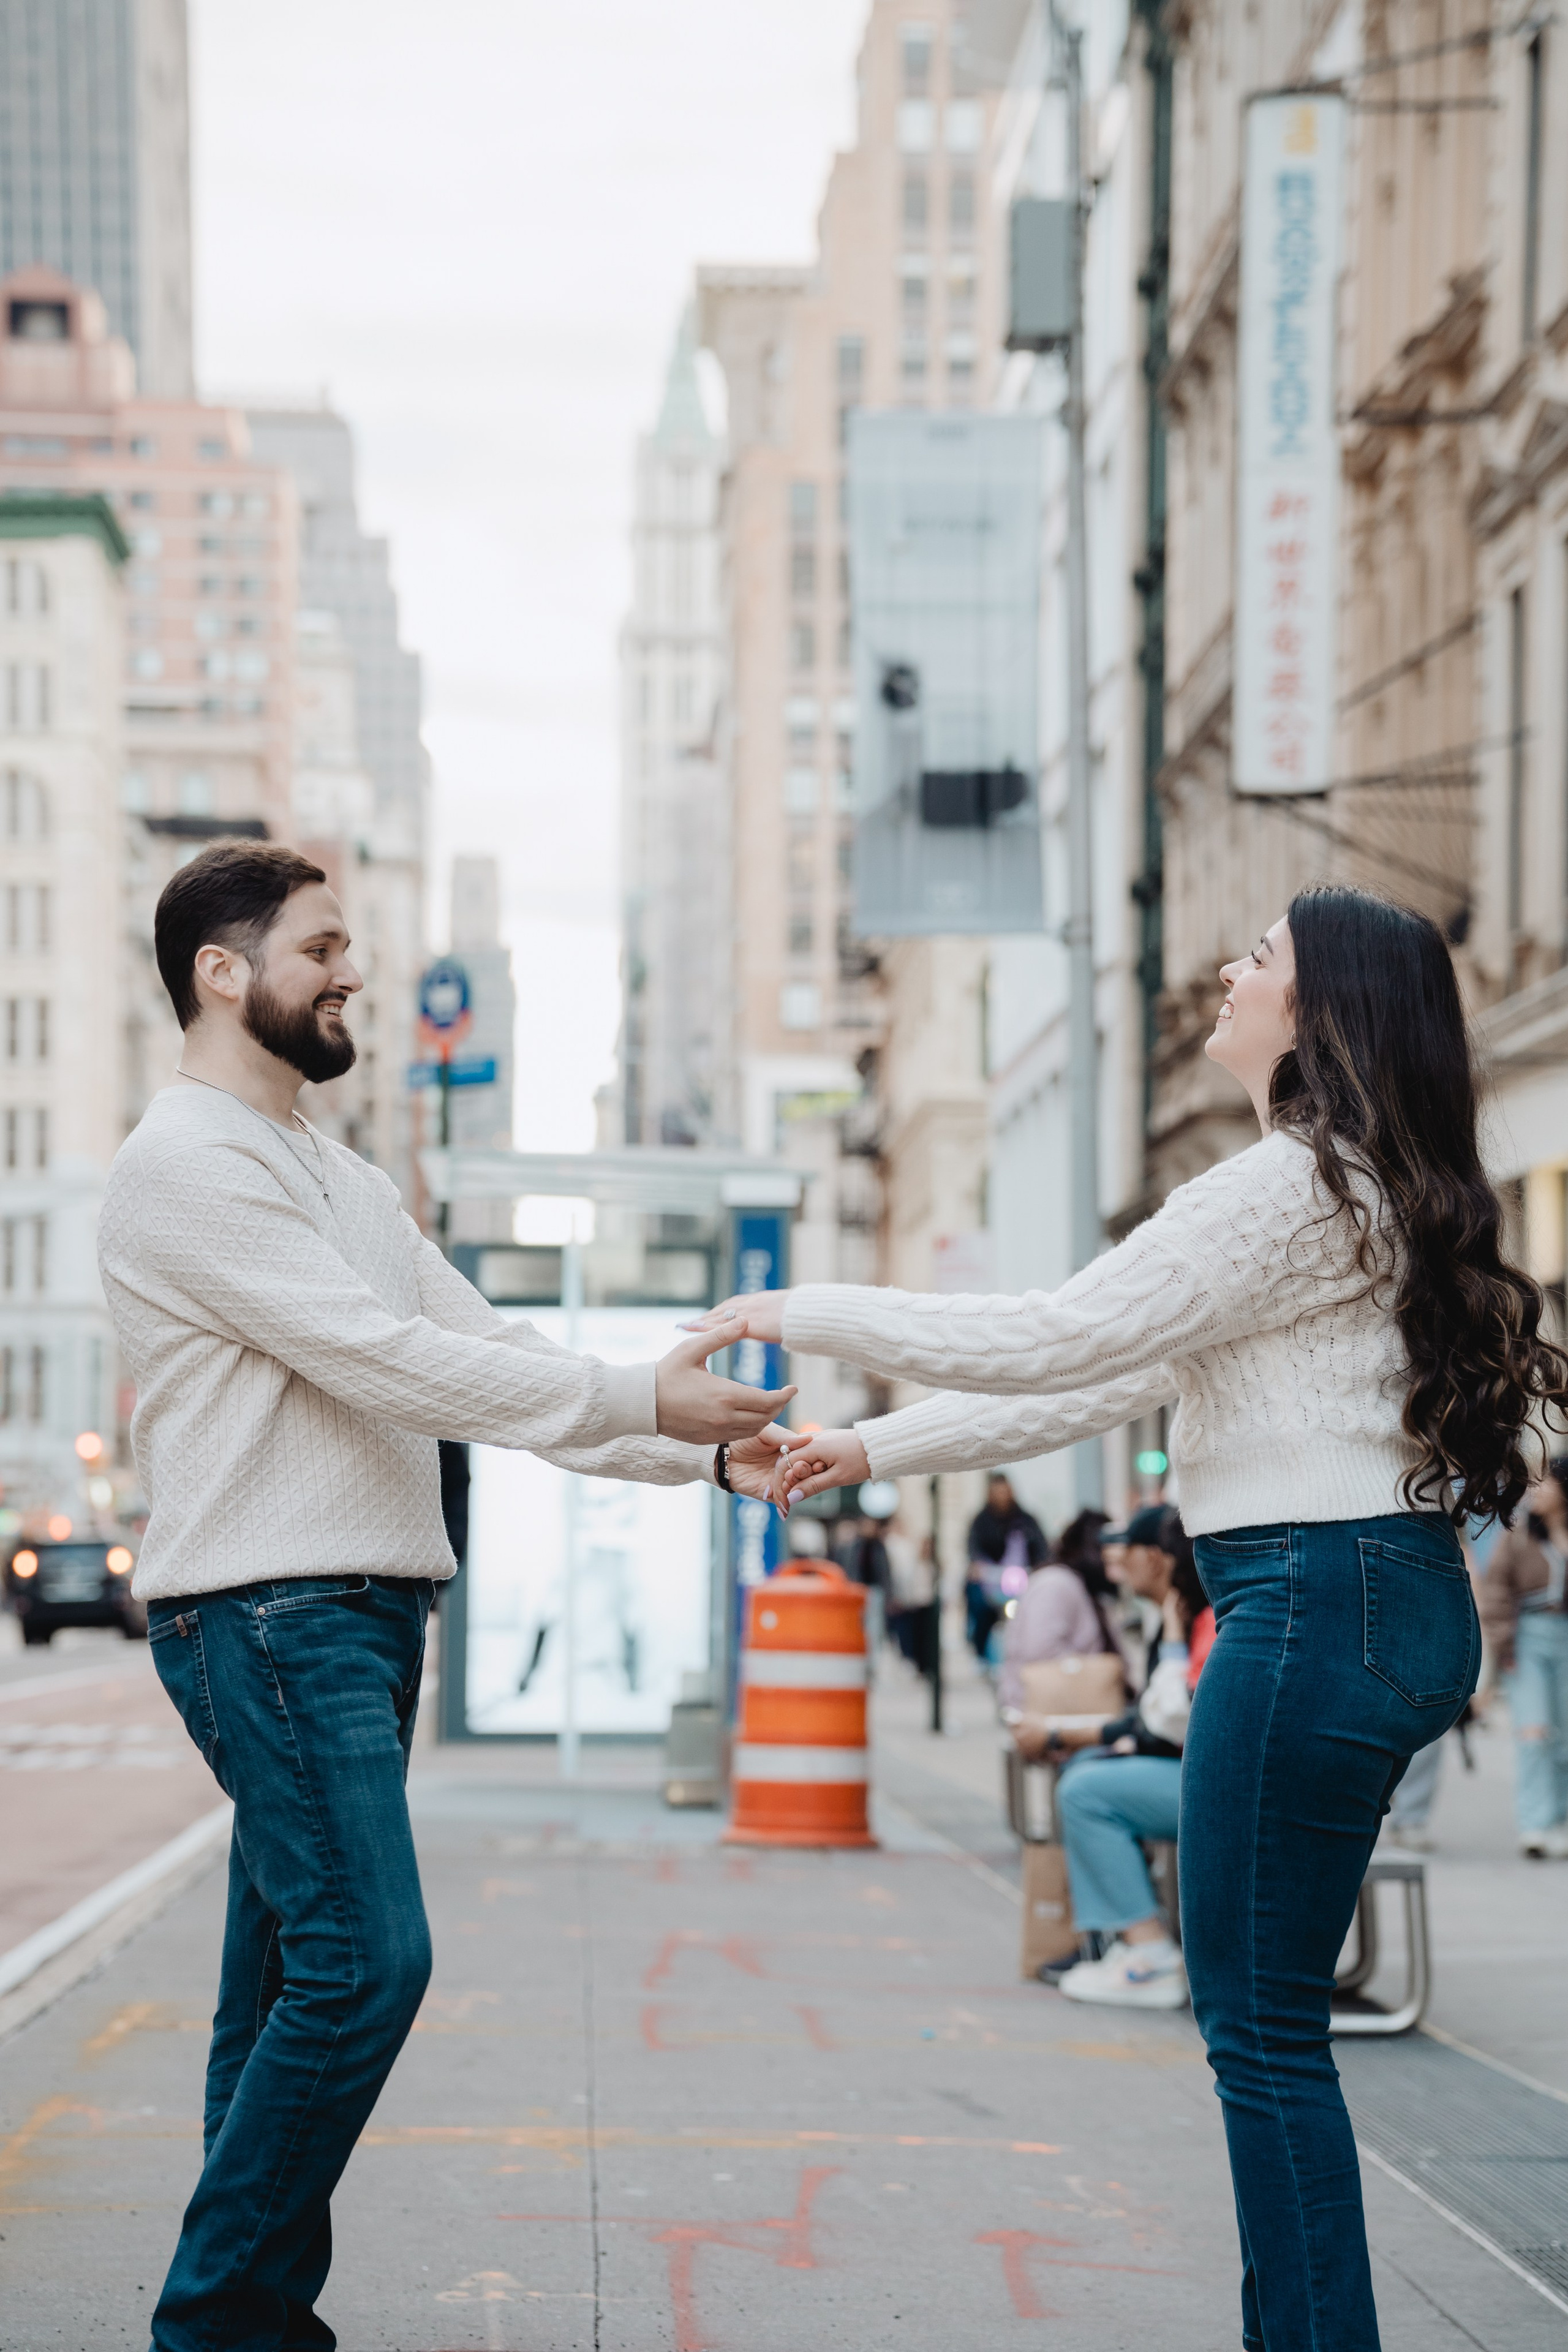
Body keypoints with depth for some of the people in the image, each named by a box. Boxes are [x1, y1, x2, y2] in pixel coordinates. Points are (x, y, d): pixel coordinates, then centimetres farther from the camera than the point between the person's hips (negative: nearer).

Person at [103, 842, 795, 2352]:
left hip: (362, 1615, 9)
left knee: (287, 1983, 8)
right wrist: (641, 1400, -15)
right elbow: (388, 1362, -16)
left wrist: (701, 1450, 6)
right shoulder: (185, 1167, -9)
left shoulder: (344, 1183, 22)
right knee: (363, 1960, -16)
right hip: (265, 1615, -9)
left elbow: (486, 1355, 18)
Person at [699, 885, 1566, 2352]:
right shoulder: (1367, 1190, 20)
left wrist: (813, 1316, -6)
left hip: (1319, 1604, -10)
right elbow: (1115, 1383, 21)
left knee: (1261, 2023, -5)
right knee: (1262, 2012, 14)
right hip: (1387, 1603, 10)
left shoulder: (1295, 1186, -13)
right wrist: (877, 1450, 19)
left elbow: (1053, 1343, -16)